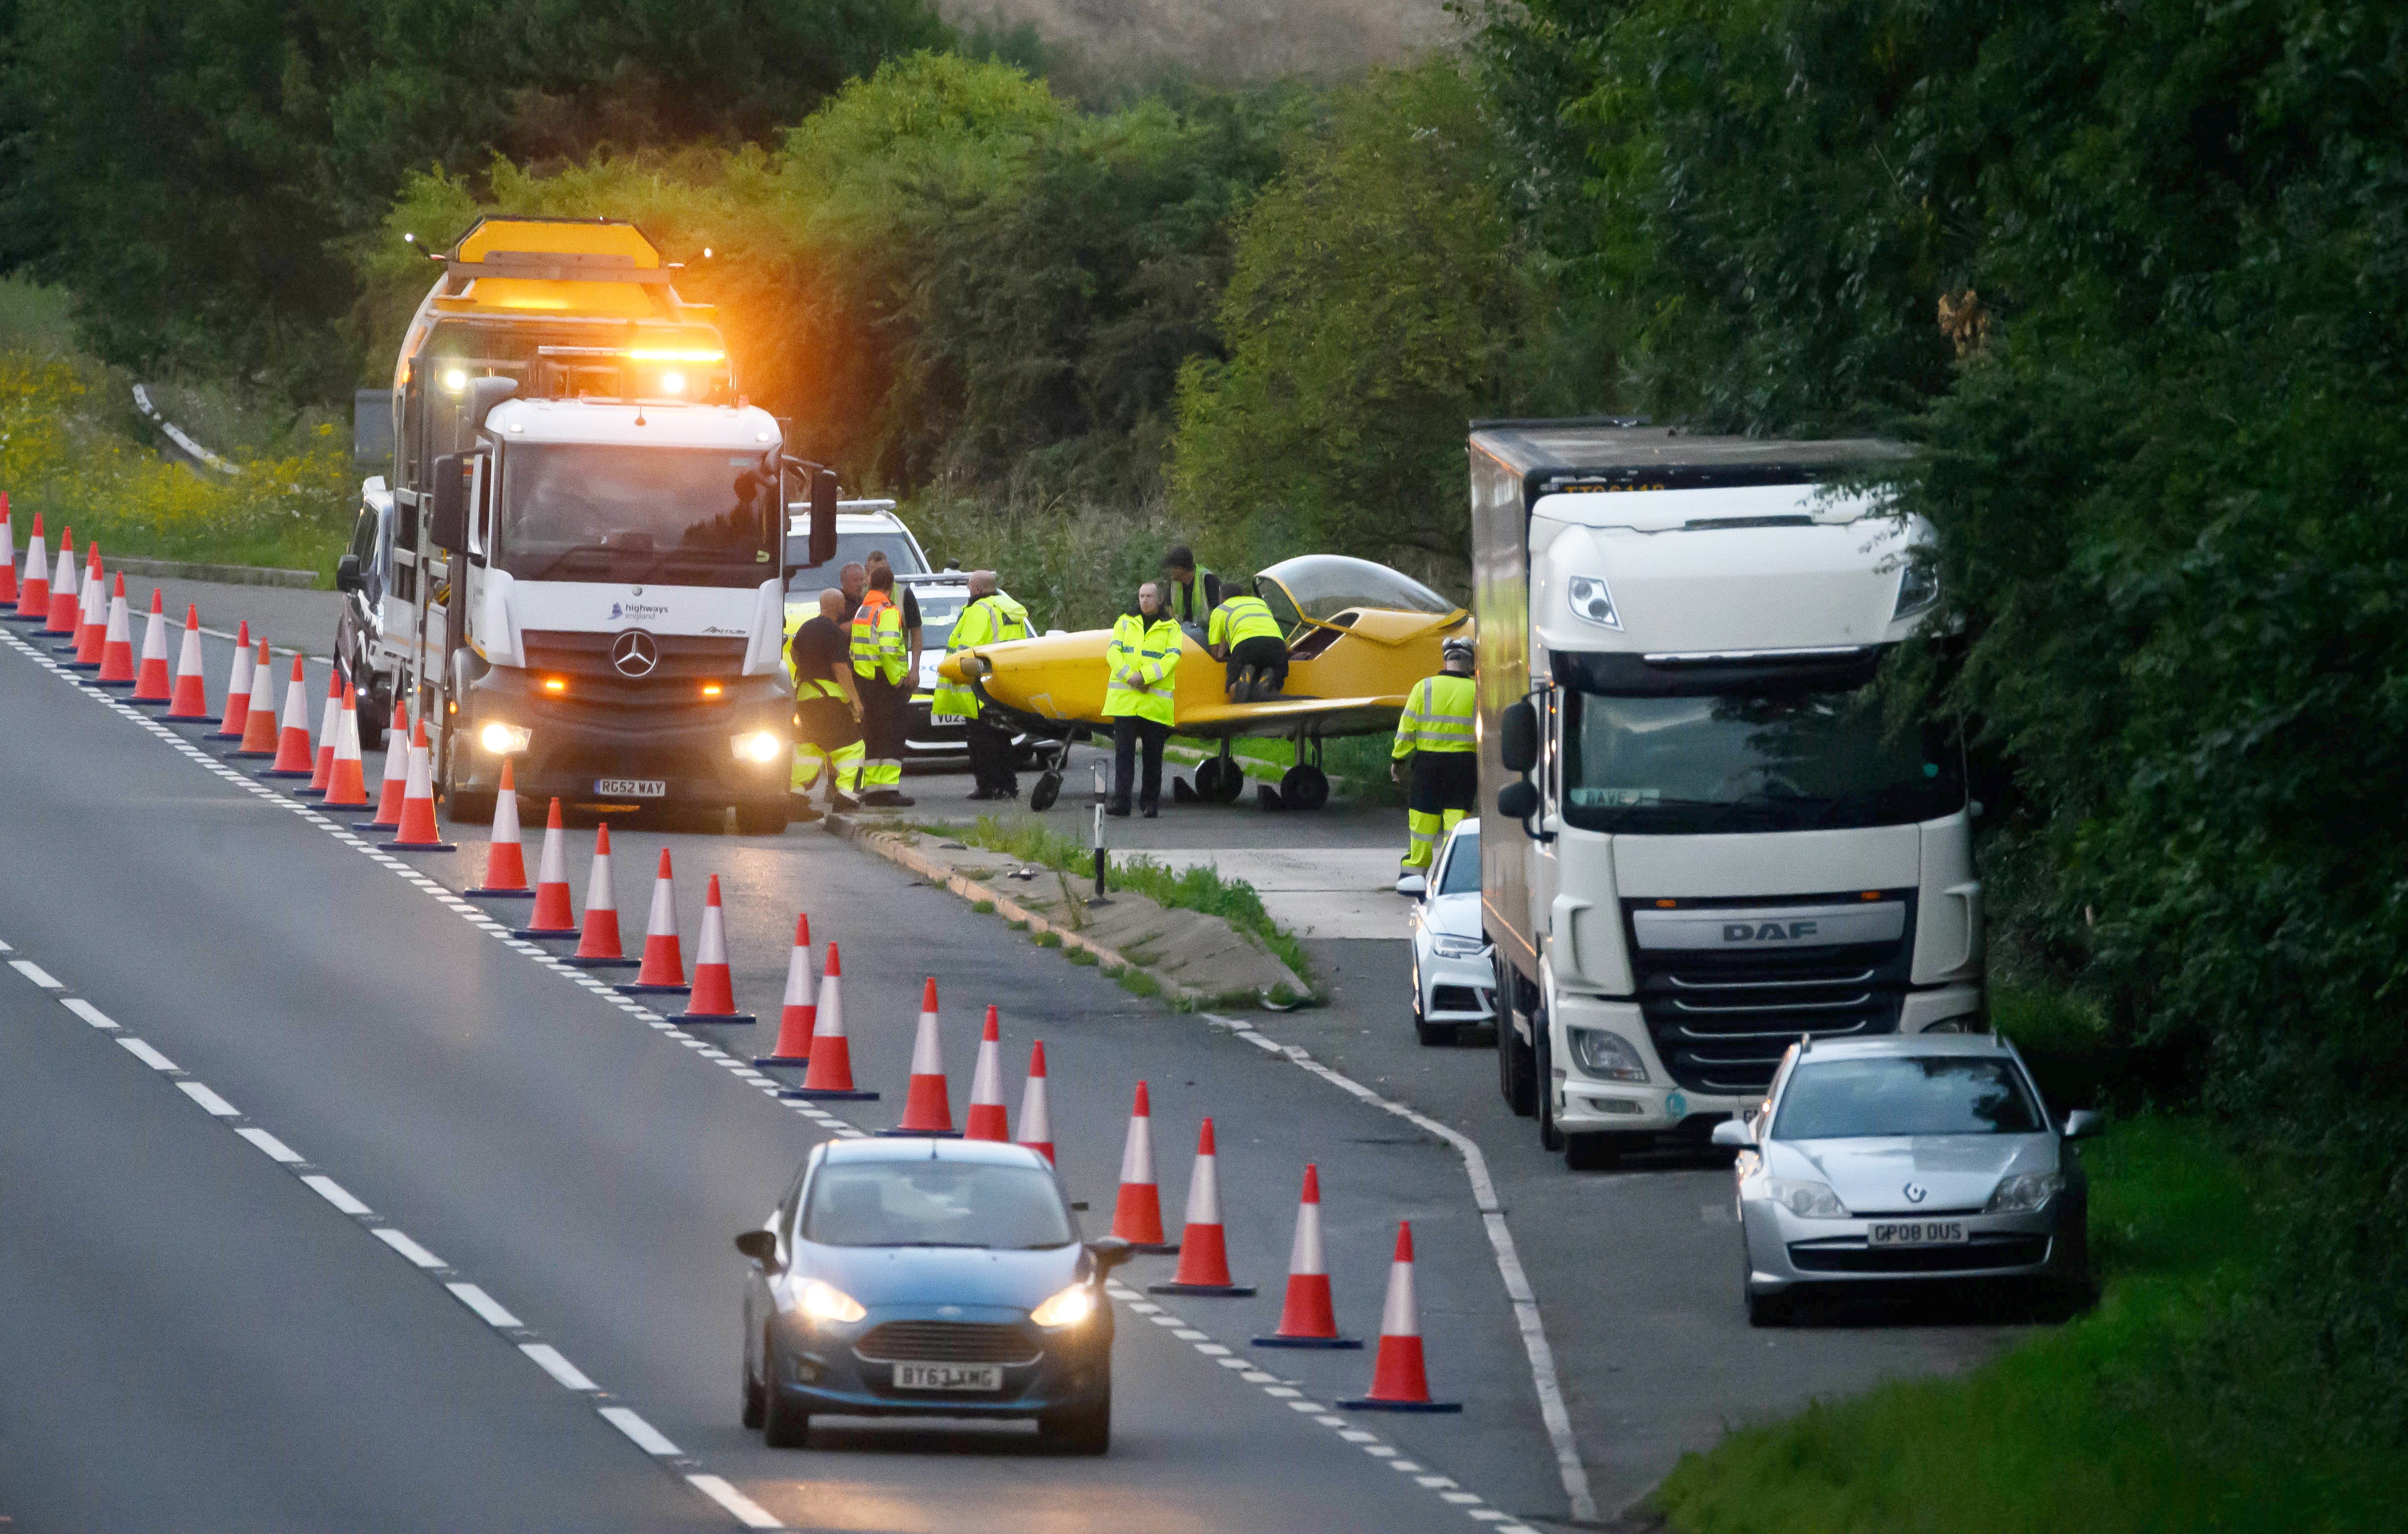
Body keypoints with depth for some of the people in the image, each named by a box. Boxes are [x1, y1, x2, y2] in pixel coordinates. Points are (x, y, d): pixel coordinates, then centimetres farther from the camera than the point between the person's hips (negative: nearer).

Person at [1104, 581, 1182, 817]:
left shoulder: (1171, 628, 8)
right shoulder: (1126, 623, 13)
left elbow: (1172, 657, -6)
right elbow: (1113, 652, 3)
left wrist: (1144, 677, -17)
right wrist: (1129, 676, -14)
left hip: (1155, 700, -1)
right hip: (1125, 698, 1)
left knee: (1153, 754, 3)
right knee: (1123, 751, -5)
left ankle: (1150, 802, 10)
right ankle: (1121, 801, -7)